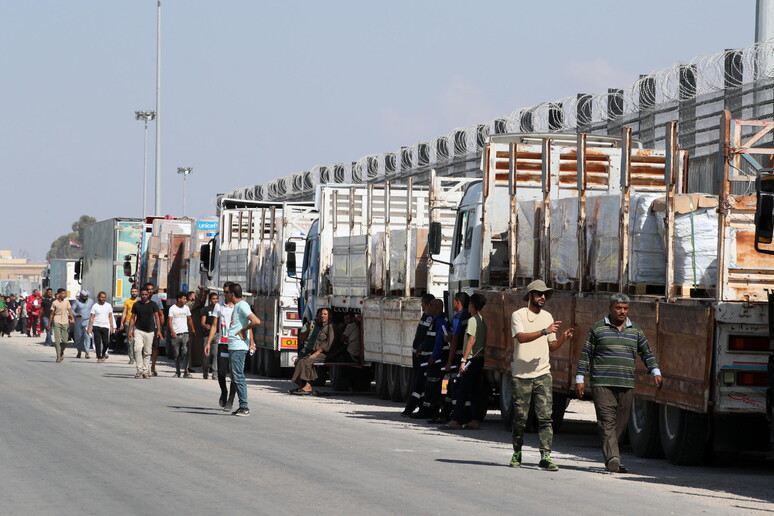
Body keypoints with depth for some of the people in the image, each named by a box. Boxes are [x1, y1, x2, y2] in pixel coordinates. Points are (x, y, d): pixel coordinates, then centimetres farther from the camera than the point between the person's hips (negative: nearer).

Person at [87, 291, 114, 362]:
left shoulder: (108, 306, 9)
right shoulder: (95, 306, 1)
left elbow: (110, 317, 13)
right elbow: (91, 318, -1)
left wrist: (112, 326, 5)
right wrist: (89, 328, -6)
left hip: (105, 326, 2)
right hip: (96, 326, -2)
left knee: (106, 342, -1)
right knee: (97, 342, -5)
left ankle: (103, 353, 25)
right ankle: (99, 357, 0)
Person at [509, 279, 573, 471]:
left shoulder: (547, 317, 15)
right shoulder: (518, 315, -2)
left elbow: (551, 346, 18)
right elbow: (521, 337, -19)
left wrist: (563, 338, -2)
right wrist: (545, 331, -27)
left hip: (543, 374, 3)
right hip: (522, 375, -3)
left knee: (546, 416, -7)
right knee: (520, 417, 4)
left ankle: (546, 456, -9)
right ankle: (517, 454, 20)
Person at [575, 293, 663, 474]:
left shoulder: (635, 331, 14)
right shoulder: (598, 329, 6)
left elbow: (647, 353, 17)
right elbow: (586, 355, 7)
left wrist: (655, 372, 2)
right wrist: (580, 379, 2)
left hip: (626, 385, 4)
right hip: (602, 384, -4)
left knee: (621, 423, 4)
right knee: (607, 422, -13)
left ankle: (609, 456, 16)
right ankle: (613, 458, -22)